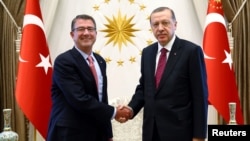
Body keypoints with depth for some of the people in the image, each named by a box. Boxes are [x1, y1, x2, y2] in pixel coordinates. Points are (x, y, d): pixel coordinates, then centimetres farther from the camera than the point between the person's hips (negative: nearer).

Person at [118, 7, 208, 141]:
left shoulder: (191, 51, -9)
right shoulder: (147, 52, 7)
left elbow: (200, 95, -10)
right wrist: (132, 108, -5)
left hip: (179, 130, -5)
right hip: (151, 129, 5)